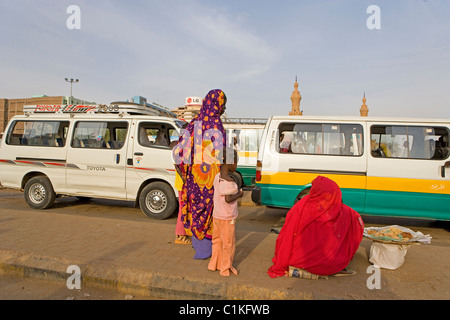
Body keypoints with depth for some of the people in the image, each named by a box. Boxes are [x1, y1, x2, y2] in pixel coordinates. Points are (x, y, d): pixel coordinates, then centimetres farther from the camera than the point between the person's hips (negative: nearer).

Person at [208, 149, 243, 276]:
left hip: (216, 215, 8)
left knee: (217, 240, 21)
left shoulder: (217, 177, 3)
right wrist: (239, 194, -11)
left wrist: (234, 191, 9)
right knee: (229, 243, 9)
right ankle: (226, 268, 23)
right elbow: (228, 199, -26)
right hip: (227, 218, -8)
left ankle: (214, 264, 35)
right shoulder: (229, 182, -24)